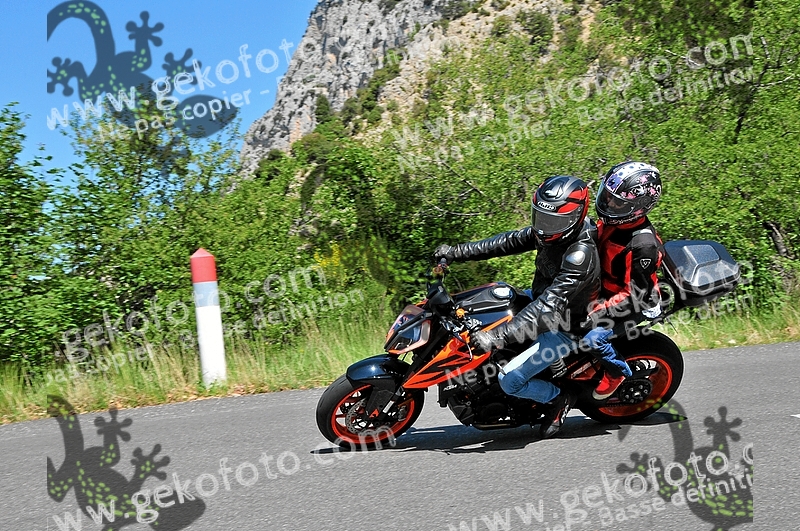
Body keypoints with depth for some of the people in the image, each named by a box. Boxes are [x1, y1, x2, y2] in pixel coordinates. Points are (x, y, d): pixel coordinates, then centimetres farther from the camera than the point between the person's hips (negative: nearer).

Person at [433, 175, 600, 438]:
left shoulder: (581, 255, -34)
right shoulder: (549, 232, -9)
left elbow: (549, 308, -40)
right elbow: (509, 241, 2)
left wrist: (497, 337, -46)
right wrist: (457, 252, -5)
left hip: (564, 329, -9)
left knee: (510, 380, -19)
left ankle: (558, 398, 8)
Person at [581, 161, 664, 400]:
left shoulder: (643, 245, -31)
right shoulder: (609, 221, -8)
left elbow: (634, 295, -28)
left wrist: (598, 312, -31)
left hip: (635, 304, -8)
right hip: (603, 289, 8)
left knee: (593, 337, -25)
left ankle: (616, 371, 4)